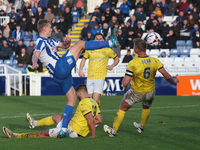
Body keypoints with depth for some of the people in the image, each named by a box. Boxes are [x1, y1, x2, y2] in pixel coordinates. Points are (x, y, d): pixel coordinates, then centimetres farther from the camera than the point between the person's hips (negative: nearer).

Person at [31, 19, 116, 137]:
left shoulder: (50, 40, 24)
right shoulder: (40, 41, -6)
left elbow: (64, 46, 32)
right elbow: (36, 54, -25)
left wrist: (67, 42, 6)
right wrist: (34, 63, -49)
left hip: (63, 74, 10)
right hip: (60, 69, -10)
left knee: (72, 100, 11)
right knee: (80, 44, -6)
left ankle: (64, 129, 8)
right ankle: (109, 43, 5)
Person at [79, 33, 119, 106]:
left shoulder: (107, 50, 4)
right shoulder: (89, 49, 9)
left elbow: (117, 59, 16)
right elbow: (84, 59, 23)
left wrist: (112, 66, -3)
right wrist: (80, 70, 10)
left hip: (100, 77, -3)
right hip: (89, 77, 3)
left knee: (95, 99, -17)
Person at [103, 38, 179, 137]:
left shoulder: (132, 64, -25)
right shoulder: (155, 61, -14)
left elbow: (125, 83, -25)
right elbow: (167, 76, -11)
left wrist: (125, 79, -1)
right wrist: (174, 81, 11)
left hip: (136, 93, -4)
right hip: (150, 92, 4)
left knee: (122, 109, 16)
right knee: (146, 108, 35)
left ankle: (113, 131, 24)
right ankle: (141, 127, 53)